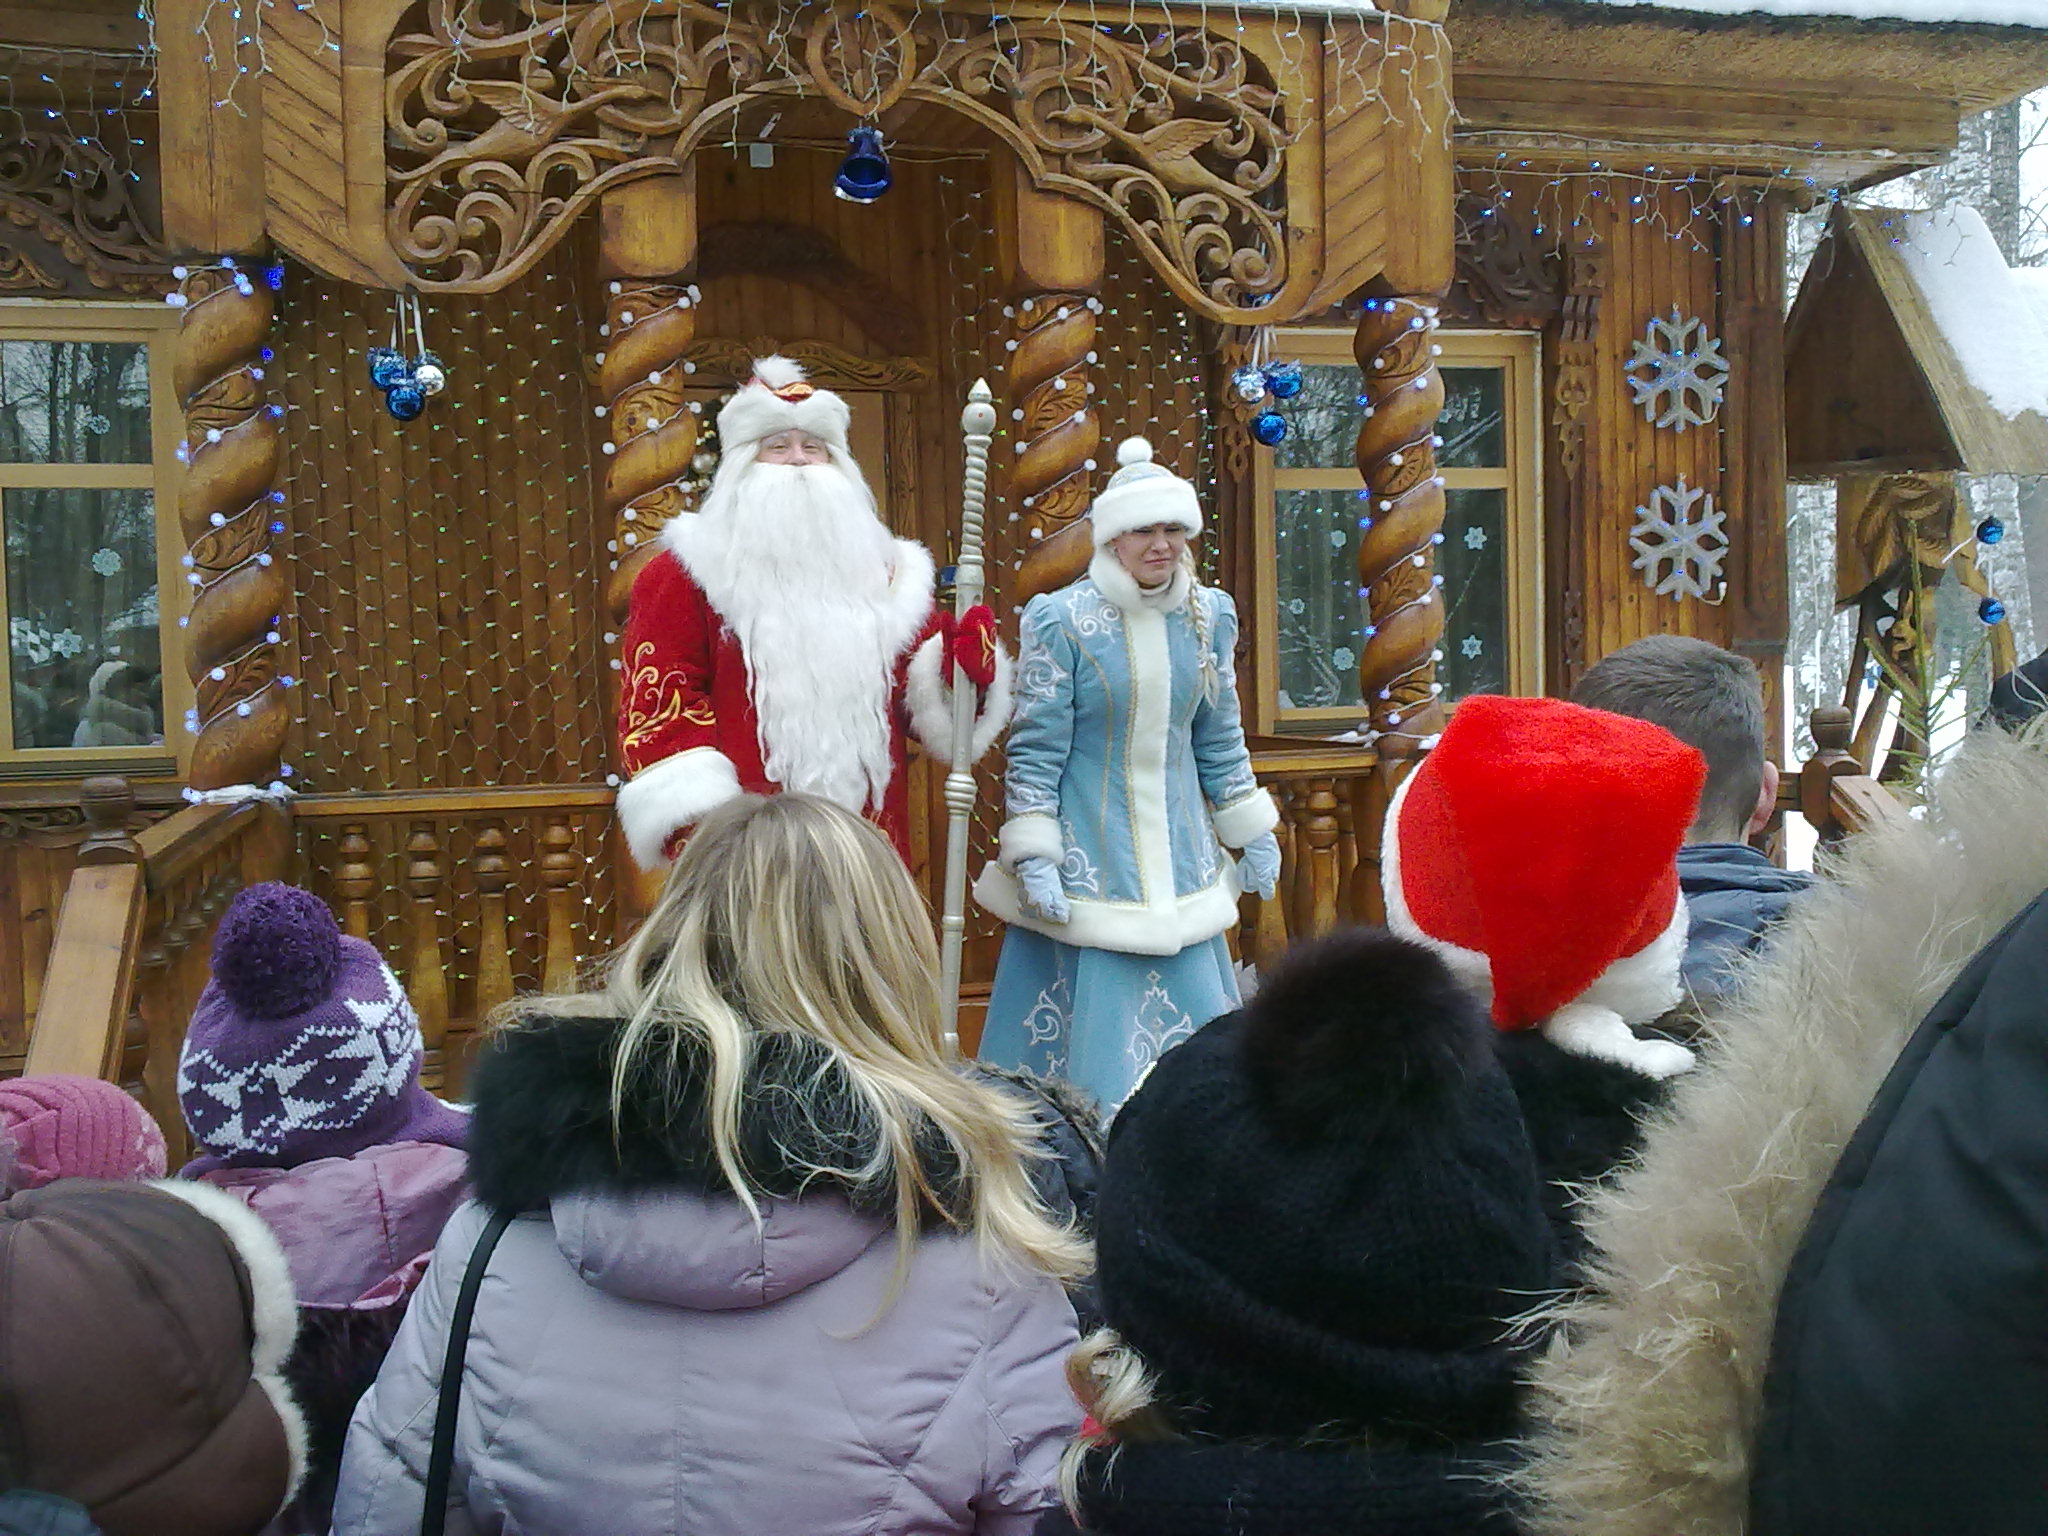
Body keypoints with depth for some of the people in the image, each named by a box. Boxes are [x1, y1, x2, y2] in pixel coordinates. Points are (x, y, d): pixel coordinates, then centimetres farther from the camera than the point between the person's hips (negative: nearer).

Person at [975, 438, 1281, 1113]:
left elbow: (1220, 740, 13)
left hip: (1180, 852, 5)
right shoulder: (1061, 620, -11)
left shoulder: (1209, 616, 4)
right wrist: (1033, 856, -14)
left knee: (1190, 1031, 9)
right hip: (1087, 856, -5)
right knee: (1089, 1023, 0)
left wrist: (1253, 833, 15)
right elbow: (1035, 747, -9)